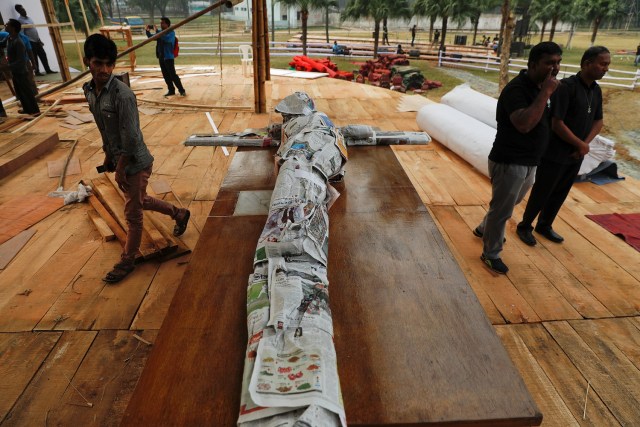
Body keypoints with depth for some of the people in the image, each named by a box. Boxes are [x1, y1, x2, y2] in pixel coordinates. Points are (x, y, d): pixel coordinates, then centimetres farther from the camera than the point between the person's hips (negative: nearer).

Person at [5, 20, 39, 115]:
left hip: (21, 71, -9)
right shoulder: (9, 38, 3)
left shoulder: (18, 42, -23)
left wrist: (8, 66, -23)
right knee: (19, 91, 16)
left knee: (27, 91, 1)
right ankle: (27, 109, 27)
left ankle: (34, 110, 11)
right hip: (15, 71, 9)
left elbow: (21, 61, -24)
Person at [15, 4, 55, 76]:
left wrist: (39, 40, 16)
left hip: (37, 40, 7)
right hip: (30, 41, -7)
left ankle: (48, 70, 12)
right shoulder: (19, 20, -8)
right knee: (34, 57, -3)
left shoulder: (29, 18, 16)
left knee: (43, 55, 7)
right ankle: (37, 72, 4)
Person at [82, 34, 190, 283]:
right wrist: (108, 156, 17)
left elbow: (131, 137, -22)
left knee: (132, 214, 6)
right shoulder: (89, 90, 2)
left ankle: (127, 261, 24)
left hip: (135, 163, -8)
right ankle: (179, 214, 46)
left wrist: (120, 168, -16)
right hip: (120, 160, 8)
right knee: (140, 201, 24)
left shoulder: (122, 95, -23)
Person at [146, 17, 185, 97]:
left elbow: (165, 38, -28)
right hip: (161, 57, 7)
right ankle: (171, 90, 17)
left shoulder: (171, 32, -8)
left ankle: (182, 90, -2)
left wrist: (156, 31, -24)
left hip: (169, 57, -7)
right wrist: (148, 31, 0)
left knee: (173, 75, -9)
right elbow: (151, 37, 19)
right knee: (166, 76, 9)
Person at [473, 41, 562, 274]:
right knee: (502, 210, 3)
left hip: (528, 162, 10)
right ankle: (491, 254, 20)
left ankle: (483, 228, 48)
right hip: (509, 163, -9)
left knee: (508, 204, 25)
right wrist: (545, 93, -30)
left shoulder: (538, 87, 8)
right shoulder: (516, 88, -20)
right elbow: (523, 124, -35)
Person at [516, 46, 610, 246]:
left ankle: (544, 226, 34)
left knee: (560, 194, 17)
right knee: (541, 193, 5)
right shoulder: (566, 87, -19)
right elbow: (556, 124, -22)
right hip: (555, 154, -7)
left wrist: (585, 143, -4)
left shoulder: (596, 90, 5)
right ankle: (525, 226, 23)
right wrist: (581, 145, -12)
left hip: (576, 155, 7)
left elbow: (598, 121, 14)